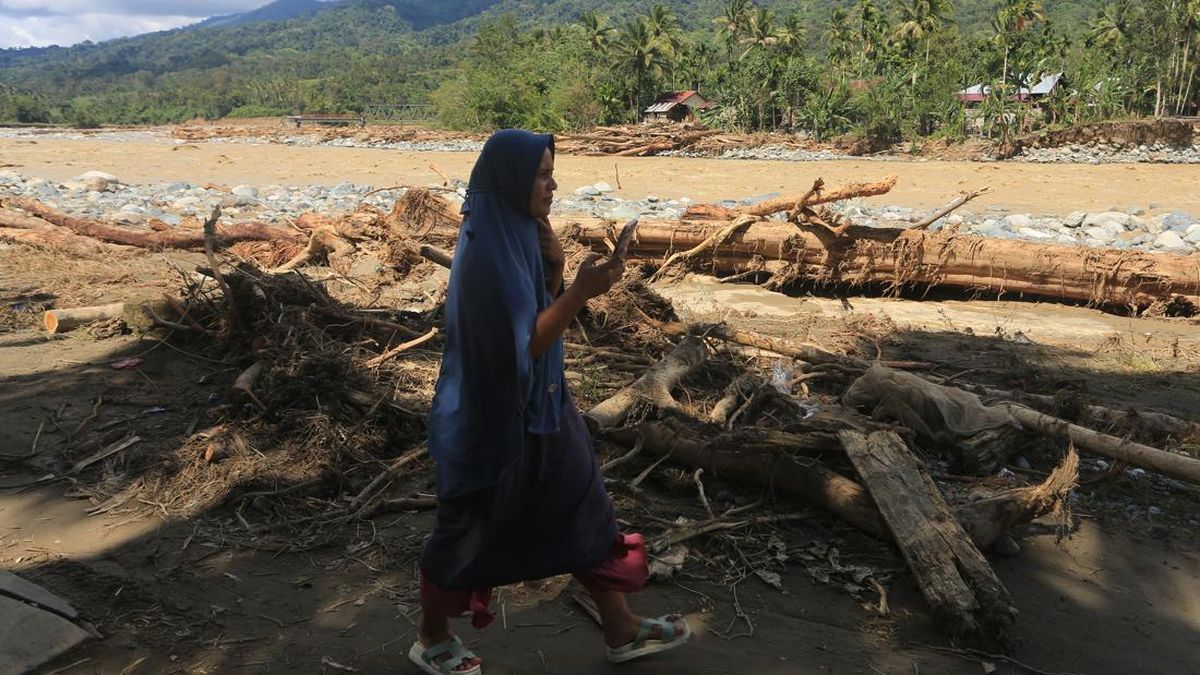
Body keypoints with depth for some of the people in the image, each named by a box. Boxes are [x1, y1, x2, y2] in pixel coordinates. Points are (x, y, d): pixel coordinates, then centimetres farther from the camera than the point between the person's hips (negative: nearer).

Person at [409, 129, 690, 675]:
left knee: (584, 512, 15)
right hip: (495, 414, -9)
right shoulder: (488, 252, -24)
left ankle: (622, 630, 29)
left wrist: (555, 271, -7)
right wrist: (582, 290, -26)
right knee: (469, 531, 10)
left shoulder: (517, 234, 4)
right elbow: (526, 343, -24)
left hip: (539, 404, 9)